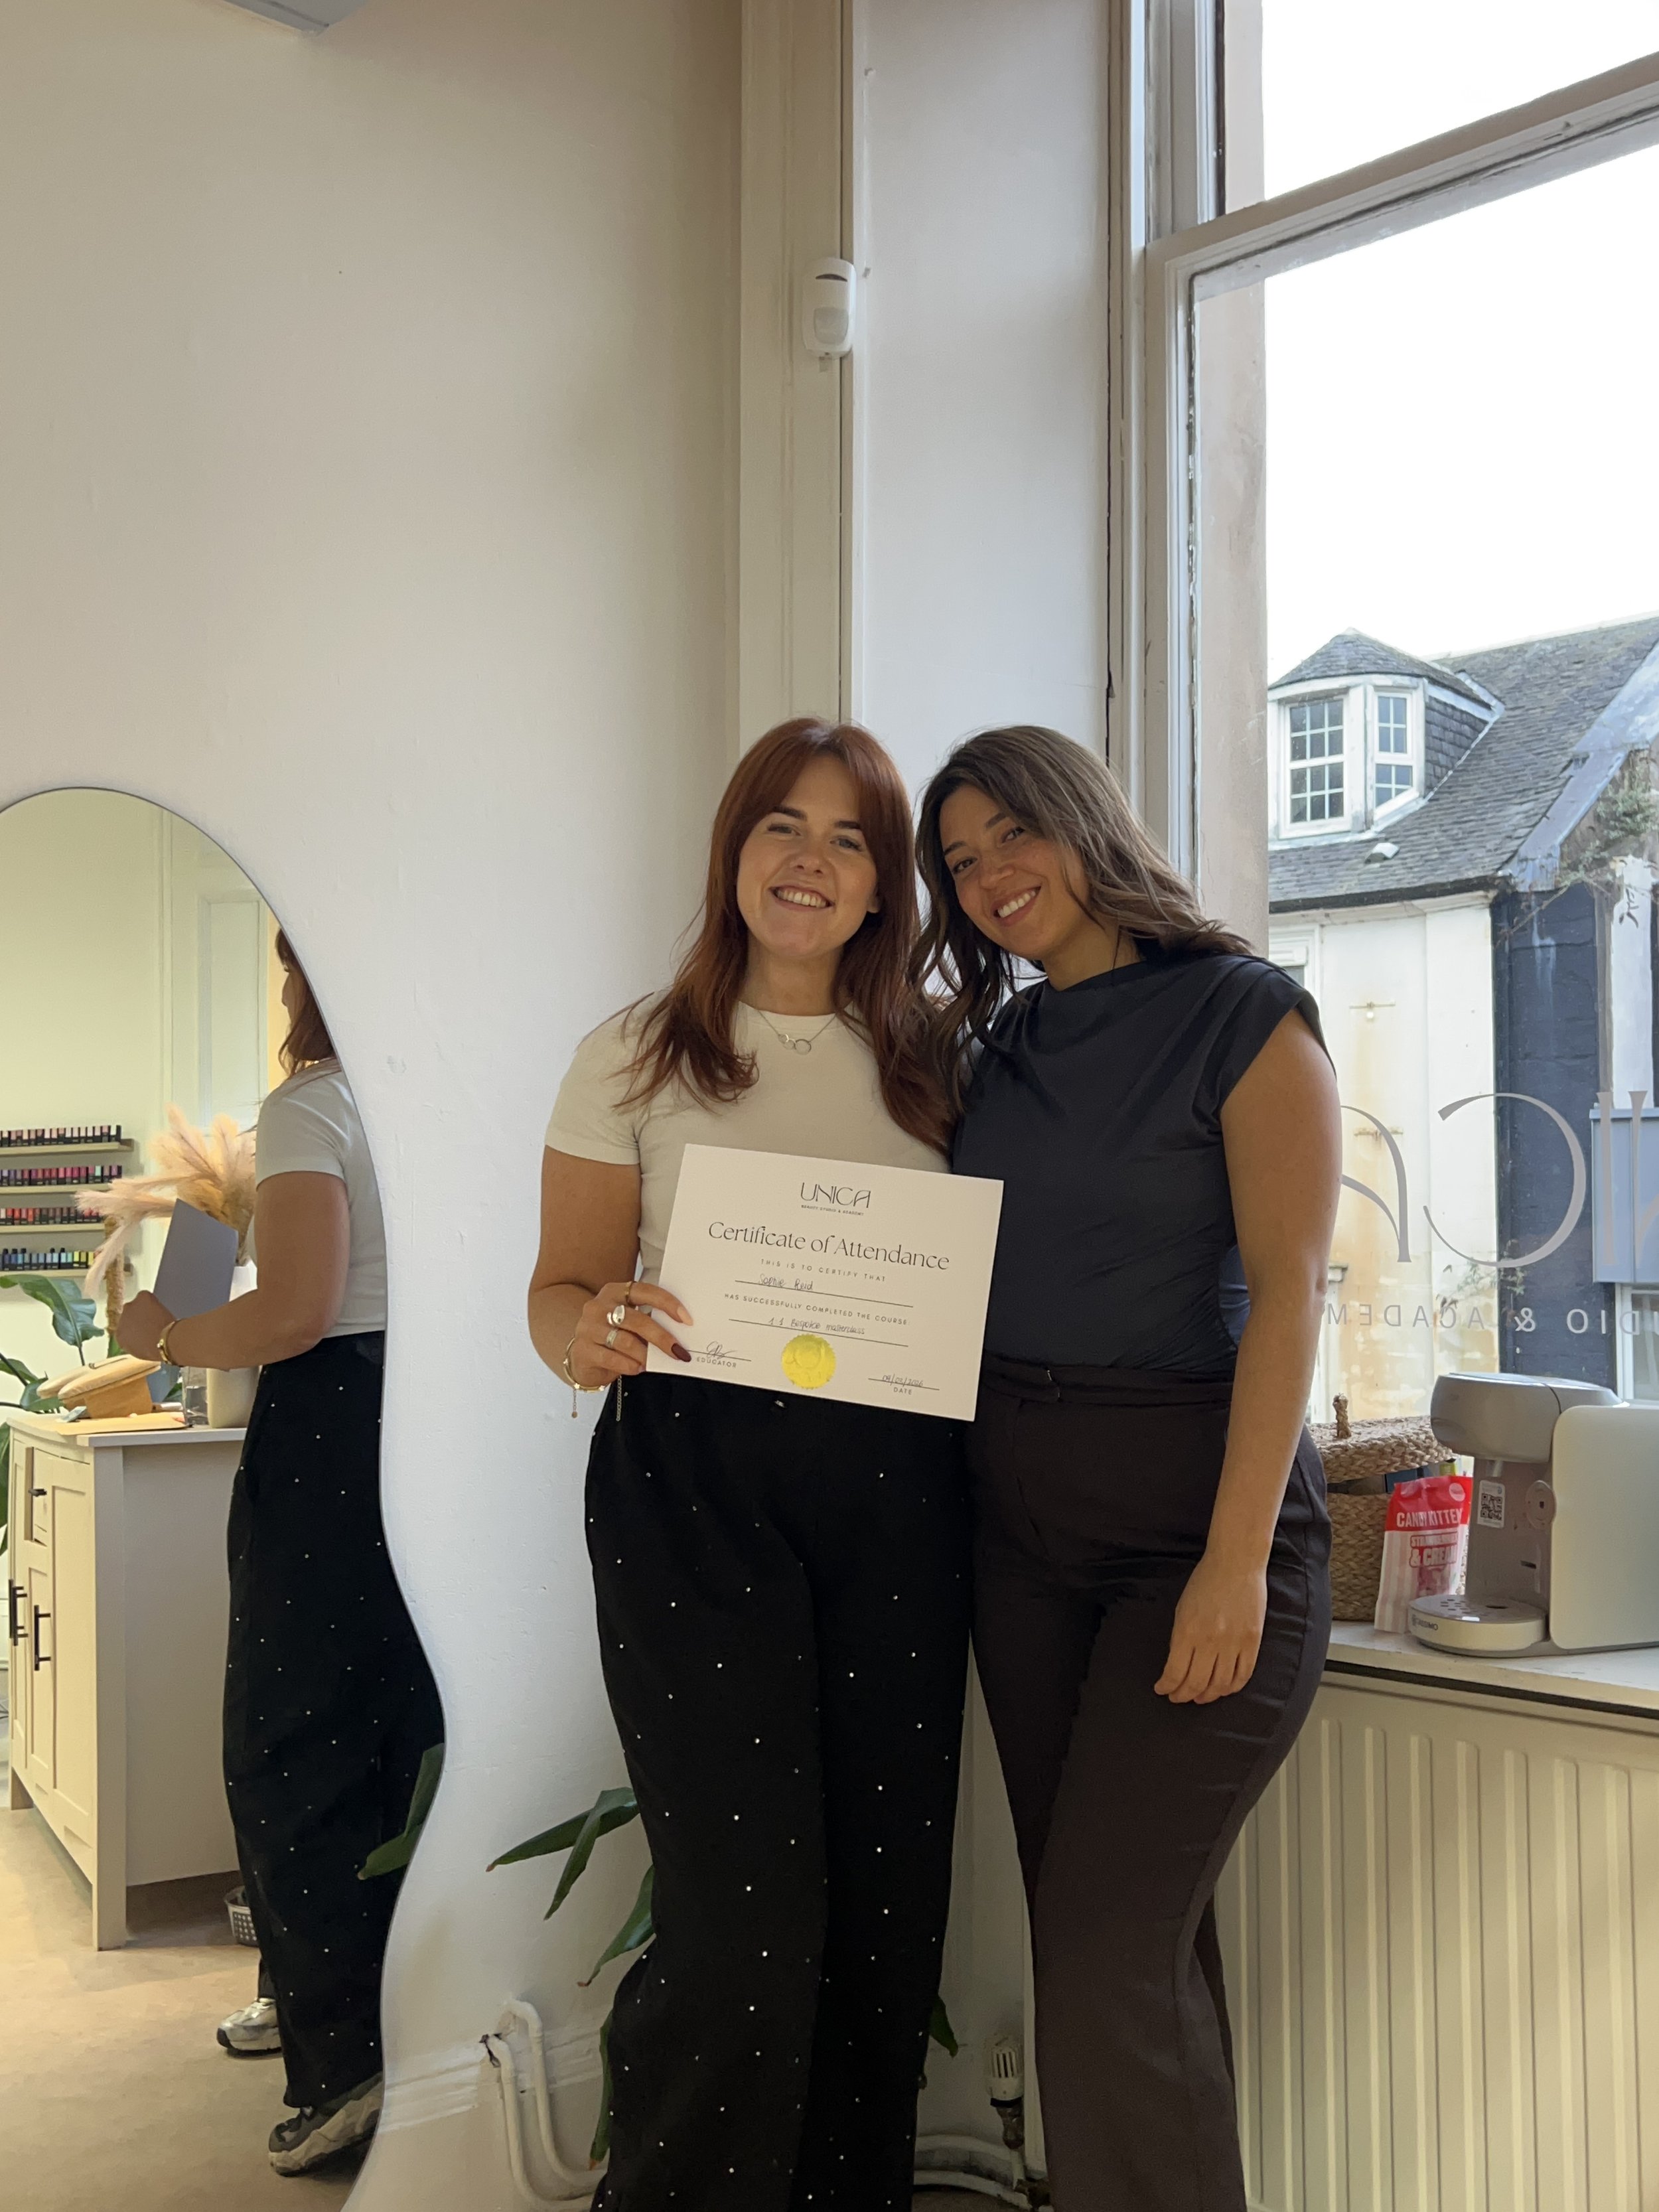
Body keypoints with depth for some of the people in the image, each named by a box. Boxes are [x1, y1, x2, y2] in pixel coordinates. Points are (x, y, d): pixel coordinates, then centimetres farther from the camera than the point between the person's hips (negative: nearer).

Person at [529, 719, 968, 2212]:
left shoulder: (924, 1063, 13)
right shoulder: (636, 1060, 5)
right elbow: (562, 1288, 3)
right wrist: (591, 1334, -19)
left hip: (895, 1488, 3)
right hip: (694, 1482, -3)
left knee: (888, 1897, 7)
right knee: (750, 1911, -7)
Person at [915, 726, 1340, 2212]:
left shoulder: (1243, 1014, -6)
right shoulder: (994, 1045, 12)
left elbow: (1287, 1291, -13)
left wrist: (1237, 1556, -19)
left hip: (1192, 1512, -6)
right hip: (1019, 1517, 6)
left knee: (1109, 1951, -8)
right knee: (1137, 1932, 14)